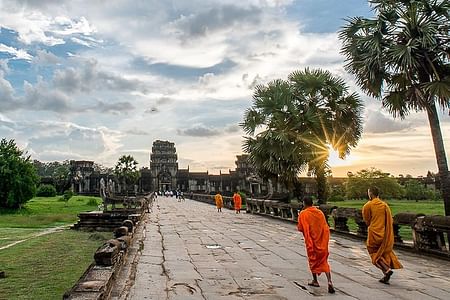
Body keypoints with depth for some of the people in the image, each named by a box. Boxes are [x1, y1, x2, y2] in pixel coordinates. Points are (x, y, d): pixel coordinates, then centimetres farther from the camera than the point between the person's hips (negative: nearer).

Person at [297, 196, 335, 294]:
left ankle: (315, 281, 25)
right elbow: (326, 227, 7)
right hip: (322, 241, 3)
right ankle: (329, 281, -7)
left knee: (312, 260, 16)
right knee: (324, 261, 9)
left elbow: (300, 228, -9)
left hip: (311, 241, -3)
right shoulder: (320, 212, 3)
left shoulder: (303, 214, -10)